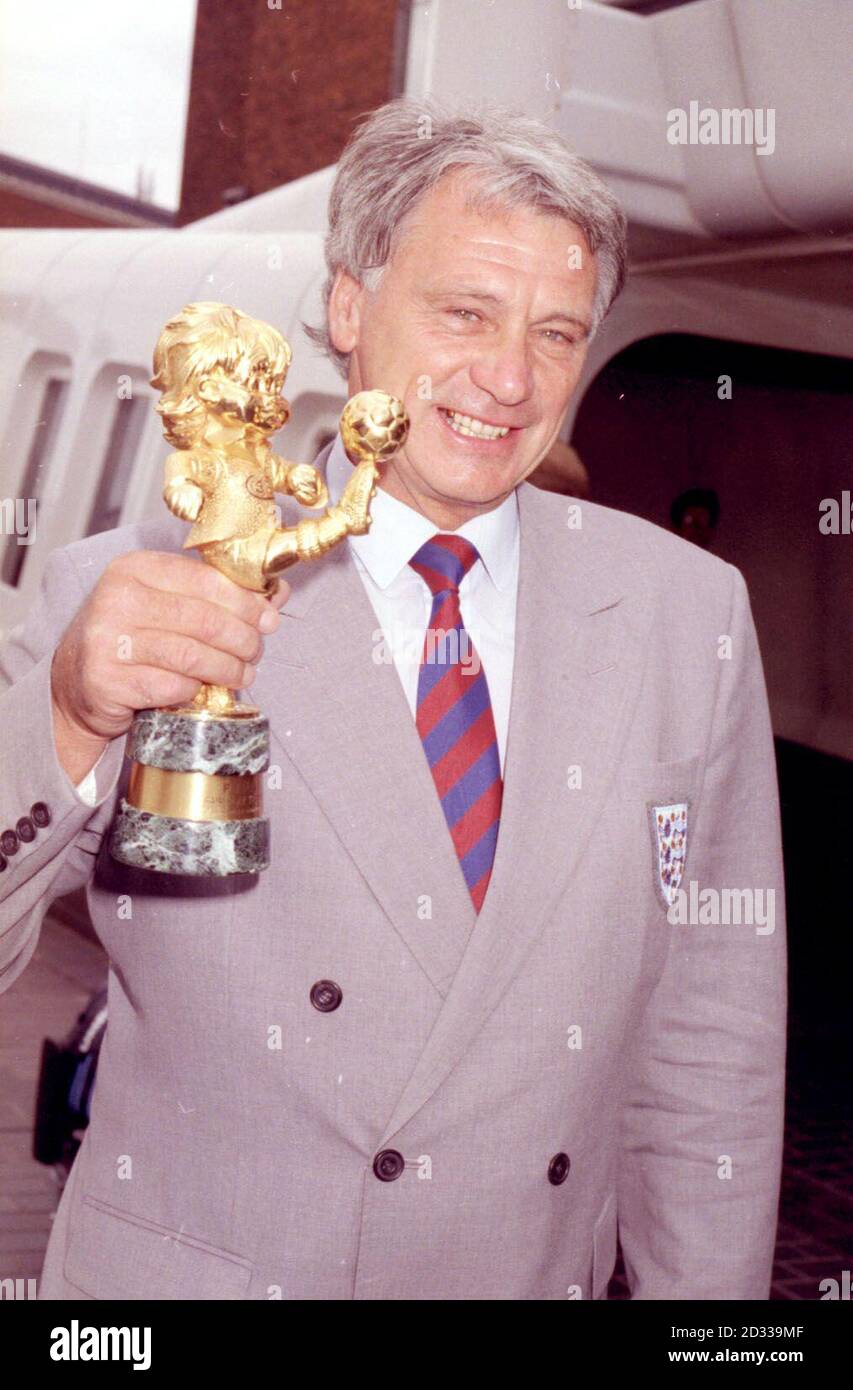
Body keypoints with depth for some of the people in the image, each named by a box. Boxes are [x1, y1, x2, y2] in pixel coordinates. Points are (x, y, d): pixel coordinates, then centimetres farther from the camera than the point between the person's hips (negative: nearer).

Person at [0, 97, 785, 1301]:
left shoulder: (689, 607, -5)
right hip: (189, 1269, -2)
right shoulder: (133, 594, -13)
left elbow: (713, 1021, -1)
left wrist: (703, 1293, -1)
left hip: (550, 1270, 3)